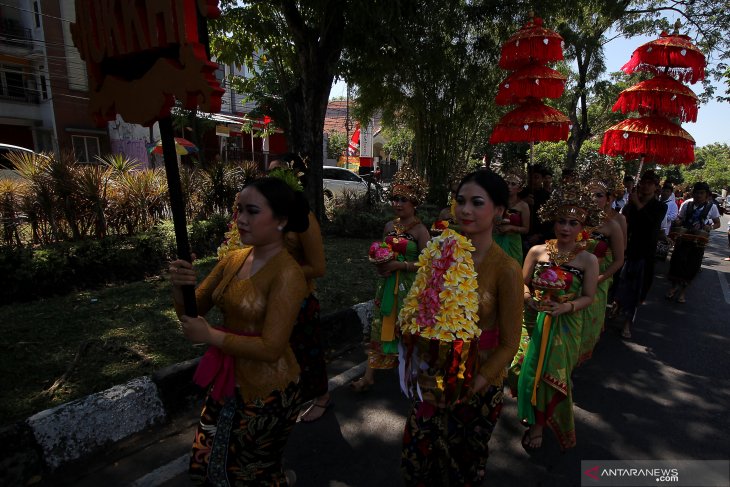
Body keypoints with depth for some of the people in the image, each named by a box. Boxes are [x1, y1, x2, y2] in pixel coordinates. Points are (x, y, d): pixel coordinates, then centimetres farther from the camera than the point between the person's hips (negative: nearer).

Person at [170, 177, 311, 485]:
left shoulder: (287, 274, -24)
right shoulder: (232, 259, -2)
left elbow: (270, 348, -24)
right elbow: (191, 311, 4)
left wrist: (211, 336, -19)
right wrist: (179, 287, -16)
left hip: (267, 392, -7)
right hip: (229, 382, 7)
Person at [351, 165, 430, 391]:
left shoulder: (420, 230, -10)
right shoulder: (389, 226, 7)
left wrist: (399, 265, -19)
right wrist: (380, 264, -2)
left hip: (409, 286, -5)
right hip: (387, 284, 5)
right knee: (379, 327, 7)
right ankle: (369, 375, 15)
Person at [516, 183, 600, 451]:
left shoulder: (588, 260, -6)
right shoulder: (537, 251, -4)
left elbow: (588, 297, -2)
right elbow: (523, 284, 2)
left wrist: (566, 306, -19)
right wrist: (530, 299, -17)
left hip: (566, 325, -1)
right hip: (536, 321, 1)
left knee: (553, 375, 8)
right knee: (532, 370, 9)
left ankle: (538, 425, 30)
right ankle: (536, 421, 36)